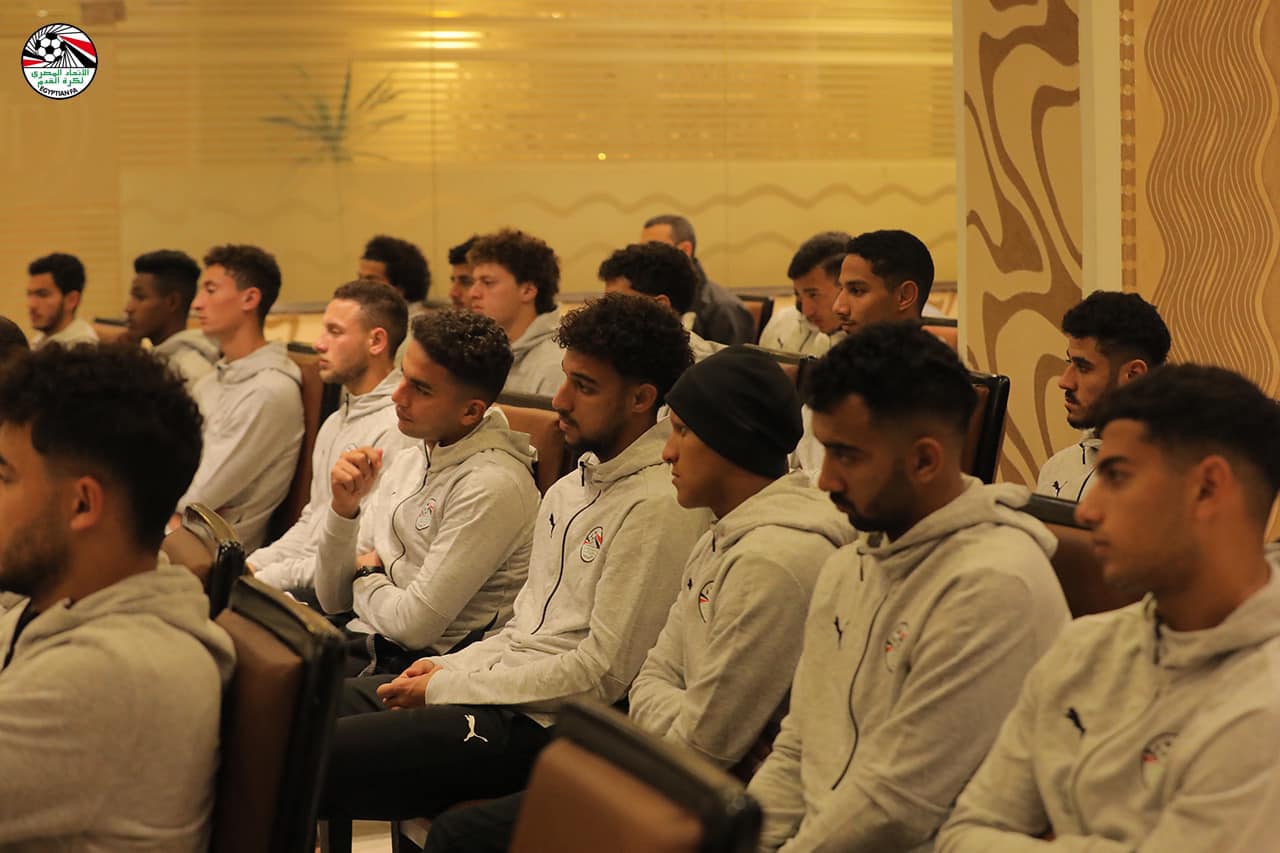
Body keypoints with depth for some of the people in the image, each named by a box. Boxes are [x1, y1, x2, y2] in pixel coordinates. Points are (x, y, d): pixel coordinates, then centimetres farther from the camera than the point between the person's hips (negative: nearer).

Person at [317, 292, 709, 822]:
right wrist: (450, 668, 4)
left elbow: (602, 673, -19)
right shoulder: (573, 486, 15)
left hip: (550, 728, -9)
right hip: (508, 691, 10)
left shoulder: (659, 506, -15)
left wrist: (444, 689, -12)